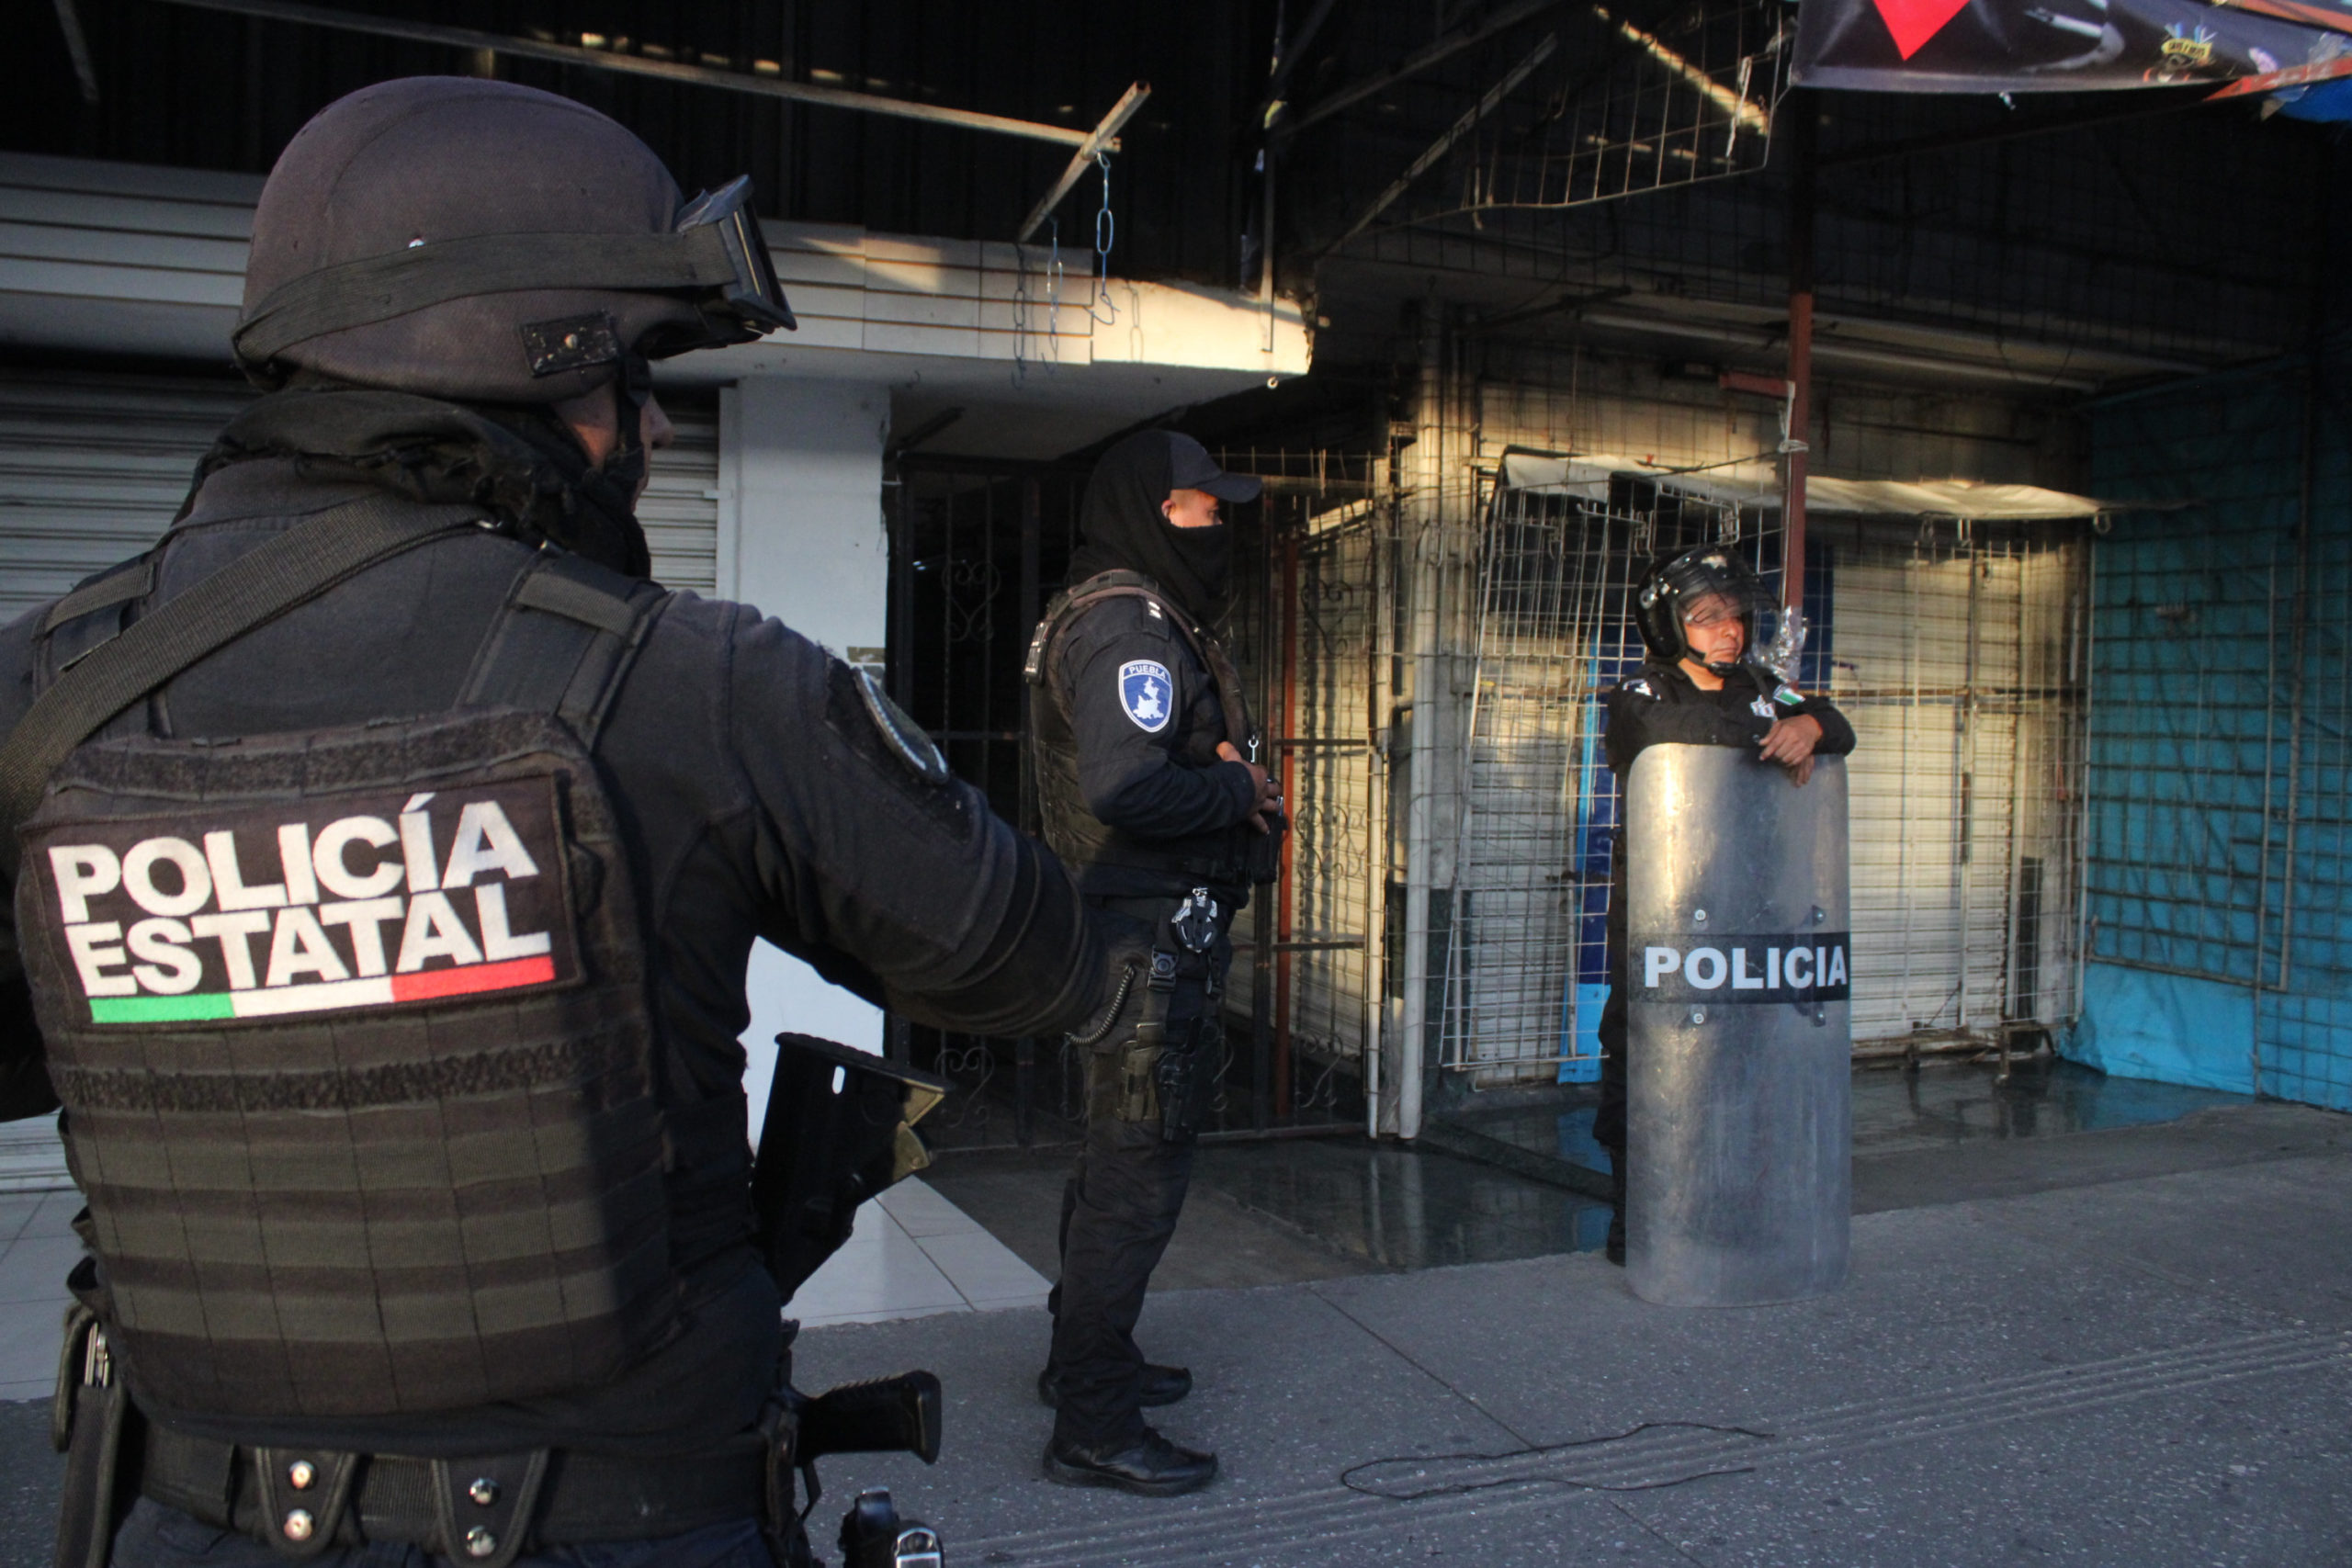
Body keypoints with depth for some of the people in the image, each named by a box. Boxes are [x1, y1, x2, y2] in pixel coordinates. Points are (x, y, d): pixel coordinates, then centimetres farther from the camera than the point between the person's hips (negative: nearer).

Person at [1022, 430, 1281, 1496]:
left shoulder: (1140, 618, 17)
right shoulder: (1127, 623, -17)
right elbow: (1125, 788, -30)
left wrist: (1226, 775, 2)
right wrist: (1238, 789, -16)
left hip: (1145, 935, 11)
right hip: (1151, 939, -11)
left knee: (1119, 1164, 22)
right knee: (1138, 1178, -4)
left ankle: (1086, 1357, 38)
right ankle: (1093, 1428, 7)